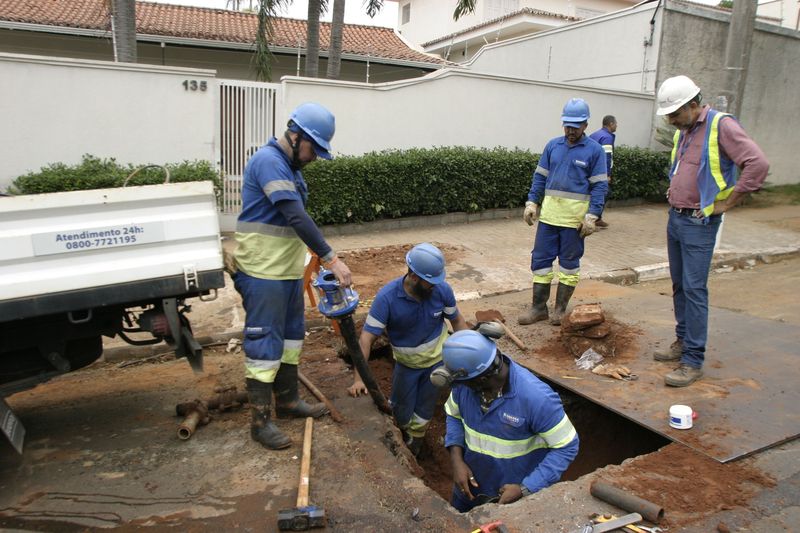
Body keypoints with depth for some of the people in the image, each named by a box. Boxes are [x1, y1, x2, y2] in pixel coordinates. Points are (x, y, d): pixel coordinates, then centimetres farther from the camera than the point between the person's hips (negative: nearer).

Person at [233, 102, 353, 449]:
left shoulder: (290, 166, 13)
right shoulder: (268, 161, -18)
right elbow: (297, 217, -26)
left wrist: (316, 259, 16)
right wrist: (331, 259, -27)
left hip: (288, 271, 10)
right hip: (263, 274, -10)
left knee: (291, 336, 17)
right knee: (264, 344, -3)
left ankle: (287, 401, 32)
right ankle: (259, 421, 9)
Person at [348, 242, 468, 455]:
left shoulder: (442, 289, -23)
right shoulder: (387, 297, -30)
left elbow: (457, 320, -5)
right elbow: (366, 337, -30)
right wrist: (359, 378, -37)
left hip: (436, 359, 1)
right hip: (406, 363, -1)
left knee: (424, 411, 14)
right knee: (401, 413, 12)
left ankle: (413, 444, 43)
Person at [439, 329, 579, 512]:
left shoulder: (537, 398, -33)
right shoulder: (464, 382, -19)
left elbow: (567, 447, -22)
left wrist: (525, 490, -25)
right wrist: (457, 460, -15)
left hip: (513, 492, -4)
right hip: (470, 482, 5)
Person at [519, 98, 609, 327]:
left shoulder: (594, 150, -2)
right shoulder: (553, 145, 9)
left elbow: (600, 186, -5)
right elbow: (540, 177, 12)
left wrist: (592, 216, -13)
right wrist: (531, 202, 1)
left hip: (574, 218, -3)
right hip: (548, 214, 4)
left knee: (569, 263, 7)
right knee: (540, 259, 4)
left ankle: (560, 308, 18)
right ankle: (538, 306, 14)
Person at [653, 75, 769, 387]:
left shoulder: (721, 125, -13)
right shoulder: (683, 131, 13)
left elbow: (758, 164, -22)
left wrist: (726, 203, -17)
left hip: (699, 223, -8)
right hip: (675, 218, 9)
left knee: (694, 289, -8)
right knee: (679, 286, 14)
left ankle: (693, 361, -2)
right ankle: (683, 341, 28)